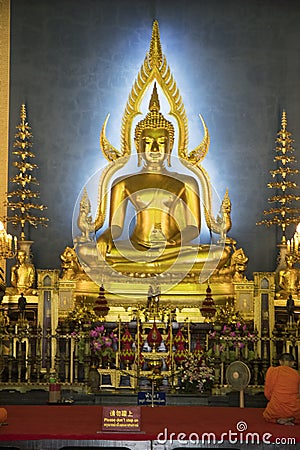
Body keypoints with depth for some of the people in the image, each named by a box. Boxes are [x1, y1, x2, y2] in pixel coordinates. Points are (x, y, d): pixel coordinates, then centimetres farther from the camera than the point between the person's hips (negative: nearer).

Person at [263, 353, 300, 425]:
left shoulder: (272, 370, -1)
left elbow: (267, 393, 1)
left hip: (276, 411, -1)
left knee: (267, 416, 32)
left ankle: (277, 419, 1)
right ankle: (292, 419, 2)